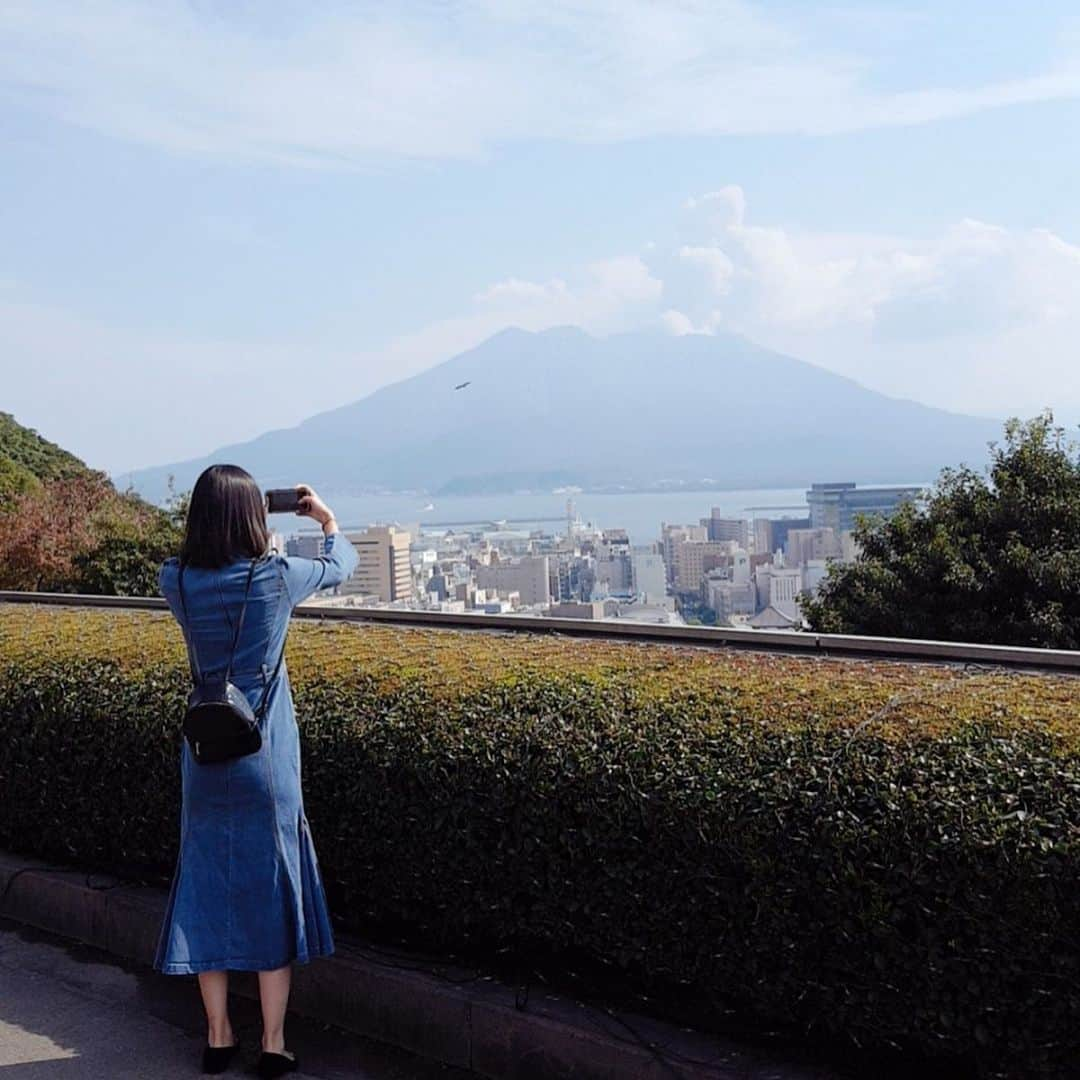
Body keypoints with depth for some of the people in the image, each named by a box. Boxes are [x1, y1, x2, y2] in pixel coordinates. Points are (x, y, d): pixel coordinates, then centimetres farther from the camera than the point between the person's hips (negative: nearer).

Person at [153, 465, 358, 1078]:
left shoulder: (178, 582, -6)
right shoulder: (277, 578, -12)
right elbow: (341, 565, 8)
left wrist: (236, 535, 24)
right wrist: (327, 518, 25)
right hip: (266, 757, -3)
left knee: (208, 886, 13)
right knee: (272, 889, 8)